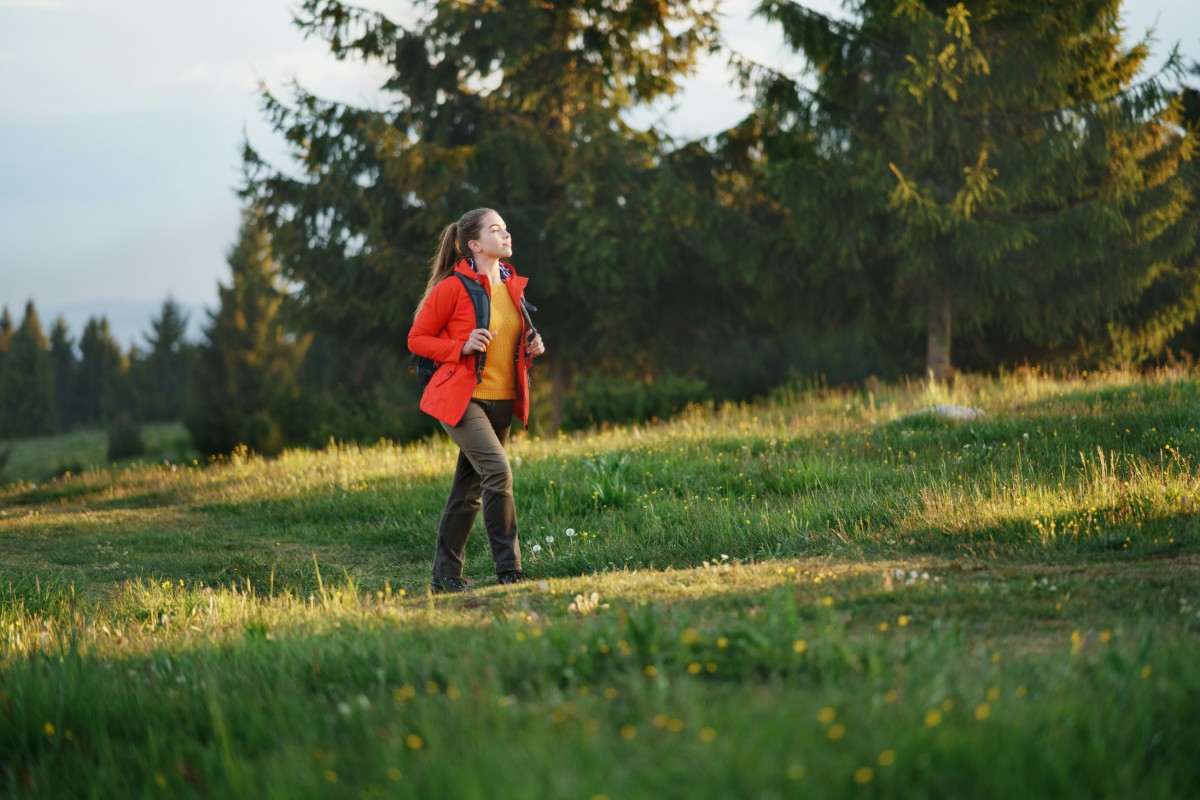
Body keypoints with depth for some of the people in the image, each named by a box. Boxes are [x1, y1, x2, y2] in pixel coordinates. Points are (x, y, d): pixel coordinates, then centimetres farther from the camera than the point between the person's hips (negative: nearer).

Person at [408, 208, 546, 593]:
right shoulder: (453, 287, -11)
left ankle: (446, 575, 20)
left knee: (470, 488, 11)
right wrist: (463, 347, -19)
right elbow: (417, 339, -6)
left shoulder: (513, 285, 11)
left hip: (502, 401, 7)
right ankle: (508, 568, -19)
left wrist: (531, 347, 3)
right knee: (497, 470, -22)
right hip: (462, 397, -7)